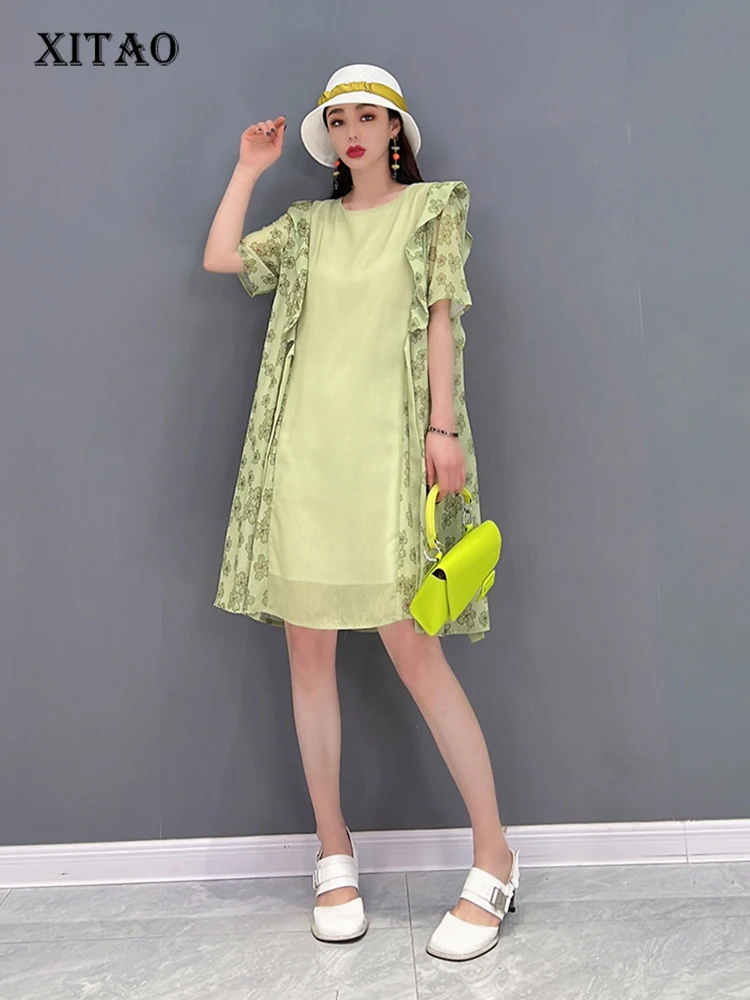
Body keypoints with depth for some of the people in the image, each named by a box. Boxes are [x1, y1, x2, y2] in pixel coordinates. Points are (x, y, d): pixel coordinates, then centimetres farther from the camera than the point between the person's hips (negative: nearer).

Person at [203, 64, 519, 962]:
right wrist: (249, 170, 16)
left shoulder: (432, 206, 12)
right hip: (303, 450, 4)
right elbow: (219, 257, 10)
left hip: (386, 448, -4)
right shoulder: (307, 224, 21)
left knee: (412, 647, -11)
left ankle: (494, 860, 3)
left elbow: (441, 318, 2)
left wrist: (443, 427, -8)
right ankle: (335, 856, 15)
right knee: (308, 648, 2)